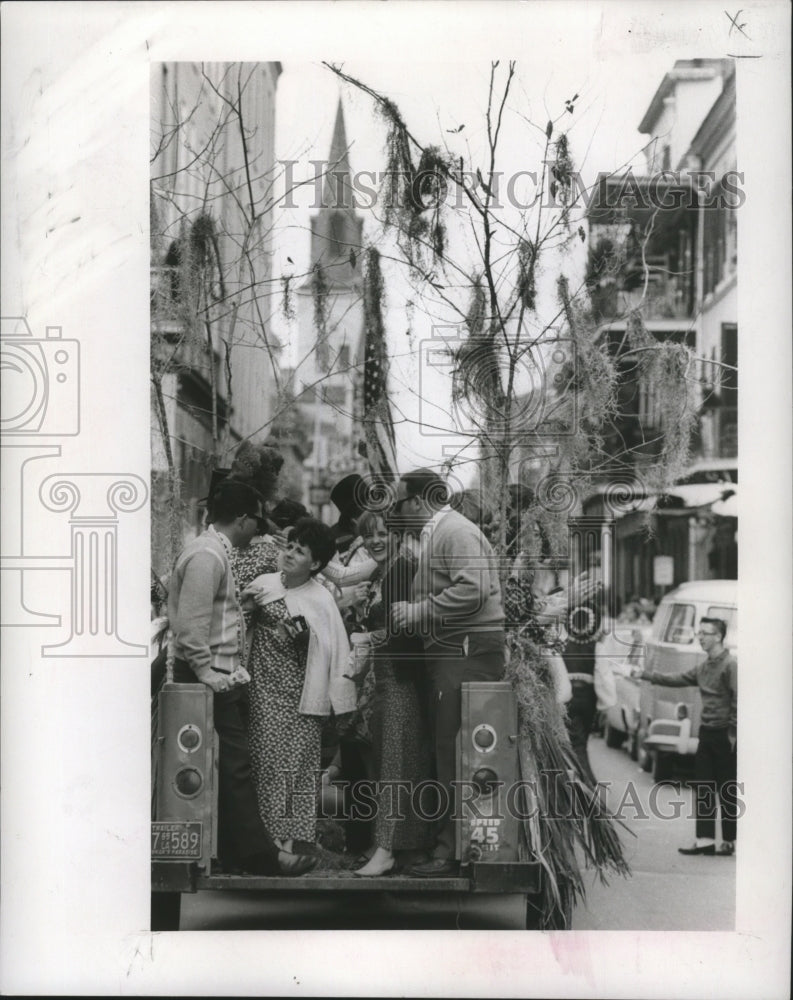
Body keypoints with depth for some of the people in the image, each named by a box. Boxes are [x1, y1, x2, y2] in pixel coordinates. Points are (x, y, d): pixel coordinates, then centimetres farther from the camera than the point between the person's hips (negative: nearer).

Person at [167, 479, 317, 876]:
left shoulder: (215, 551, 16)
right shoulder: (207, 556, -16)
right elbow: (190, 624, -22)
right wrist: (206, 672, -20)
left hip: (223, 675, 10)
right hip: (213, 678, -10)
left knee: (230, 767, 13)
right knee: (233, 767, -6)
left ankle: (233, 851, 20)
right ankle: (259, 854, -1)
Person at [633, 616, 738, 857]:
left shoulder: (730, 665, -12)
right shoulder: (703, 667, 13)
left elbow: (738, 701, -16)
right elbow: (675, 679, 15)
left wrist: (732, 735, -17)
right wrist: (645, 674, 7)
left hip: (724, 735, -8)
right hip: (706, 733, 8)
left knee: (727, 792, 1)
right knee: (703, 788, 6)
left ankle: (729, 842, 9)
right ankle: (705, 839, 10)